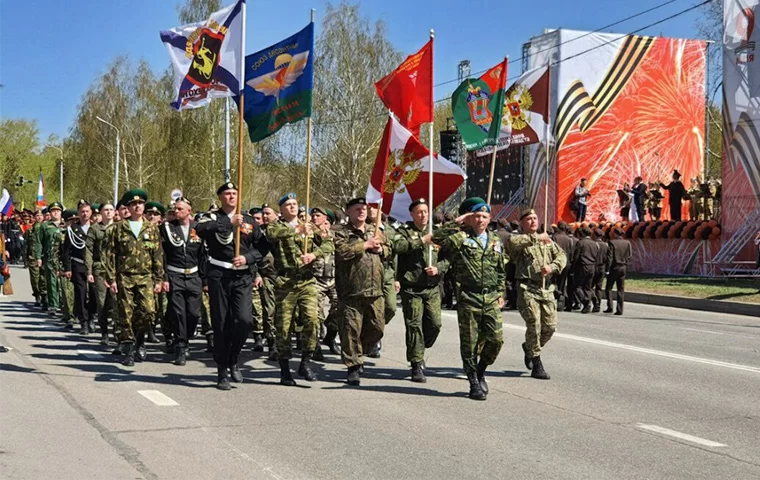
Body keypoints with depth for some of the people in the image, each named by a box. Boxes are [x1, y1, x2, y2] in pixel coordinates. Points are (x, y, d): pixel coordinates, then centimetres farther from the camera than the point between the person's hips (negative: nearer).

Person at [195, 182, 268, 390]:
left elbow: (263, 247, 12)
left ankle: (233, 361, 10)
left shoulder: (249, 221, 14)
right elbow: (200, 229, -19)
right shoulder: (212, 218, 5)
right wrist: (229, 223, -22)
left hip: (243, 276, 2)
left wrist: (247, 258, -6)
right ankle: (222, 370, 11)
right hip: (219, 275, -1)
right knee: (221, 324, 1)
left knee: (244, 319, -14)